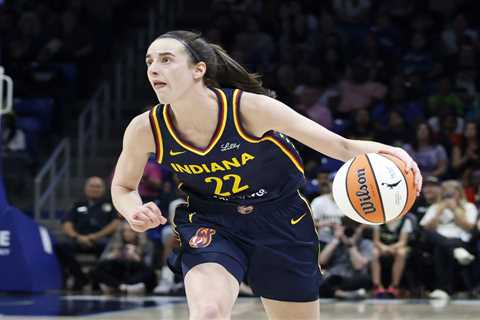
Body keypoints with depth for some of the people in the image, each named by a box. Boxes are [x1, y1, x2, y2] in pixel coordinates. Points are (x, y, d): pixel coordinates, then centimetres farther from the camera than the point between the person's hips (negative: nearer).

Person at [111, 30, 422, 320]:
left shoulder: (250, 108, -27)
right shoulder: (145, 130, -19)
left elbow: (340, 146, -22)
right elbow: (123, 187, 2)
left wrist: (383, 152, -41)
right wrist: (136, 214, -21)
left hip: (281, 222, 0)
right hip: (210, 223, 0)